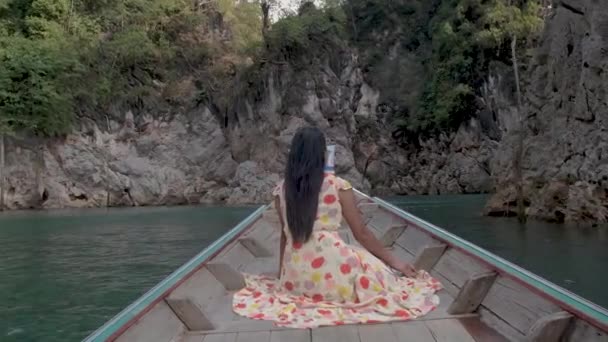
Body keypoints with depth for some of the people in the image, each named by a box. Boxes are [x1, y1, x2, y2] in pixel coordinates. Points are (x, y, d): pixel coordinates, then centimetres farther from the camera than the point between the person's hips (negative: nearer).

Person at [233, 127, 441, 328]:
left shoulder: (281, 190, 4)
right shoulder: (337, 186, -5)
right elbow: (362, 234, 0)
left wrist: (282, 272, 30)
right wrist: (395, 262, 12)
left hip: (296, 278, 5)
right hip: (330, 269, -5)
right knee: (378, 271, 21)